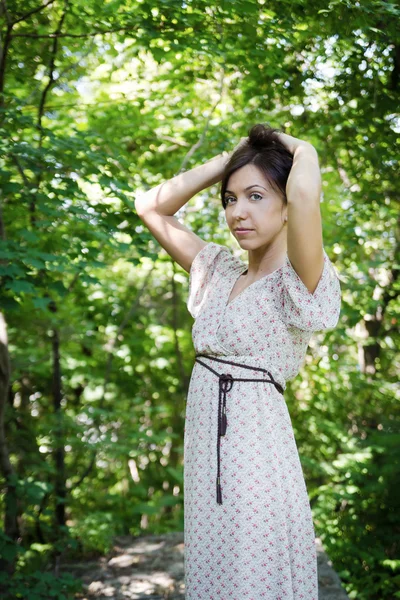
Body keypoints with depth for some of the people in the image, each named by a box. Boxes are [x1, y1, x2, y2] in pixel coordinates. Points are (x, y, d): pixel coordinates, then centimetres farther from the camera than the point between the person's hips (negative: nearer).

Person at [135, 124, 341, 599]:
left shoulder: (298, 283, -11)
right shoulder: (220, 272, 10)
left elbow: (304, 192, -31)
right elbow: (151, 207, 17)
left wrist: (301, 150, -9)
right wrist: (228, 159, 10)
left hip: (257, 465, -7)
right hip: (205, 460, 7)